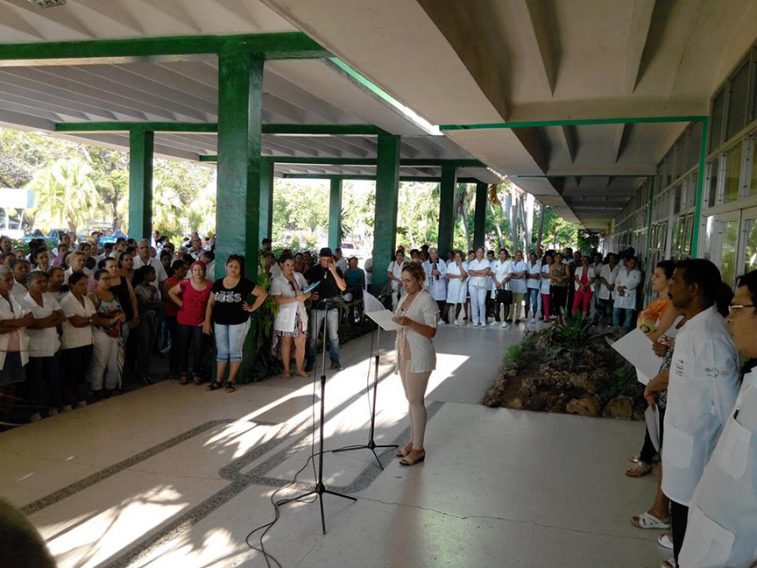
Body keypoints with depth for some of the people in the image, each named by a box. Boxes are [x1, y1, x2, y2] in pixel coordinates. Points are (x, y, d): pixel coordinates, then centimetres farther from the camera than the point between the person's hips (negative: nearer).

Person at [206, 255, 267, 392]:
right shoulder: (218, 283, 2)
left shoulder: (245, 284, -9)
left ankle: (231, 381, 11)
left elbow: (263, 294, -5)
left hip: (239, 322, -3)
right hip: (220, 322, 3)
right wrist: (207, 321, 2)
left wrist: (252, 308, -6)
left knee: (235, 351, 4)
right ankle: (218, 380, 16)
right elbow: (211, 303, 7)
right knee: (222, 351, 10)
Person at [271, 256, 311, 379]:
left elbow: (308, 291, 8)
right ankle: (286, 370, 17)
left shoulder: (299, 276, 8)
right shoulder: (277, 280, -6)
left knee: (301, 343, 4)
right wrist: (296, 298, -23)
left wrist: (305, 295, -16)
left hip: (300, 314, 4)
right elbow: (277, 299, -17)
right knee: (286, 343, 6)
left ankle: (299, 369, 18)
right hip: (285, 316, -4)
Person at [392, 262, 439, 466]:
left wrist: (409, 323, -27)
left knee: (416, 401, -3)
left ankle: (418, 449, 6)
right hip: (403, 353, 8)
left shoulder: (426, 300, -12)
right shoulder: (405, 298, 12)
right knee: (411, 400, 14)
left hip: (418, 356, -8)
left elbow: (431, 331, -16)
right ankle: (413, 441, 23)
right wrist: (394, 320, -3)